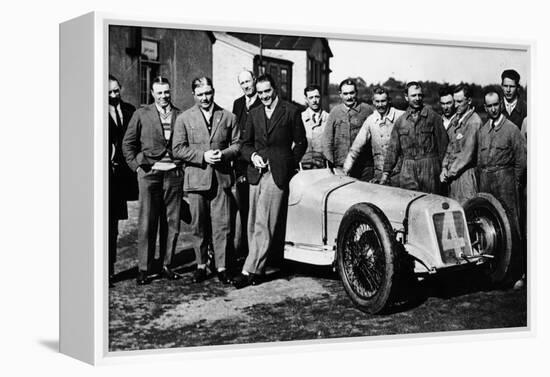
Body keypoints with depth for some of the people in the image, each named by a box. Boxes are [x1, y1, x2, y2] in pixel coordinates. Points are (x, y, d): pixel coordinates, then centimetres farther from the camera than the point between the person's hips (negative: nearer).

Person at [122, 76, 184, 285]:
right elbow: (128, 143, 7)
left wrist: (183, 164, 3)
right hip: (150, 174, -2)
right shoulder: (141, 115, 4)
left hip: (174, 174, 2)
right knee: (147, 224, -2)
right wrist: (137, 165, 0)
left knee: (172, 224, 5)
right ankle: (144, 269, 4)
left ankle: (167, 266, 15)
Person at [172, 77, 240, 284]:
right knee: (198, 226, 6)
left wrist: (224, 154, -10)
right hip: (196, 179, 0)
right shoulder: (184, 118, 5)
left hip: (221, 178, 0)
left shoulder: (228, 117, 9)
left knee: (222, 225, -2)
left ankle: (221, 267, 6)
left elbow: (237, 144, 10)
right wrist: (203, 156, -12)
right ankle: (201, 265, 18)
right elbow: (178, 149, -1)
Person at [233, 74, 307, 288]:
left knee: (263, 224, -10)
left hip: (278, 173, -5)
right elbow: (245, 144, 18)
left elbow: (301, 143, 6)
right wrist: (253, 156, -1)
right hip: (256, 173, 5)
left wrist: (289, 164, -1)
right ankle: (257, 268, 12)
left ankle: (250, 271, -11)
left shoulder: (291, 111, 2)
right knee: (253, 224, 5)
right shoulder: (254, 114, 16)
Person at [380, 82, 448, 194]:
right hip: (407, 170, 2)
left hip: (429, 168, -2)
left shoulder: (433, 117, 3)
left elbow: (442, 143, 3)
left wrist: (443, 169, -1)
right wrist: (386, 171, 7)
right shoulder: (400, 121, 11)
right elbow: (393, 148, 12)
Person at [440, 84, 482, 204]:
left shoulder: (474, 122, -13)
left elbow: (468, 153, -15)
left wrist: (450, 173, -9)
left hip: (465, 172, -7)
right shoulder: (456, 119, 12)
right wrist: (444, 167, 4)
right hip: (452, 173, 7)